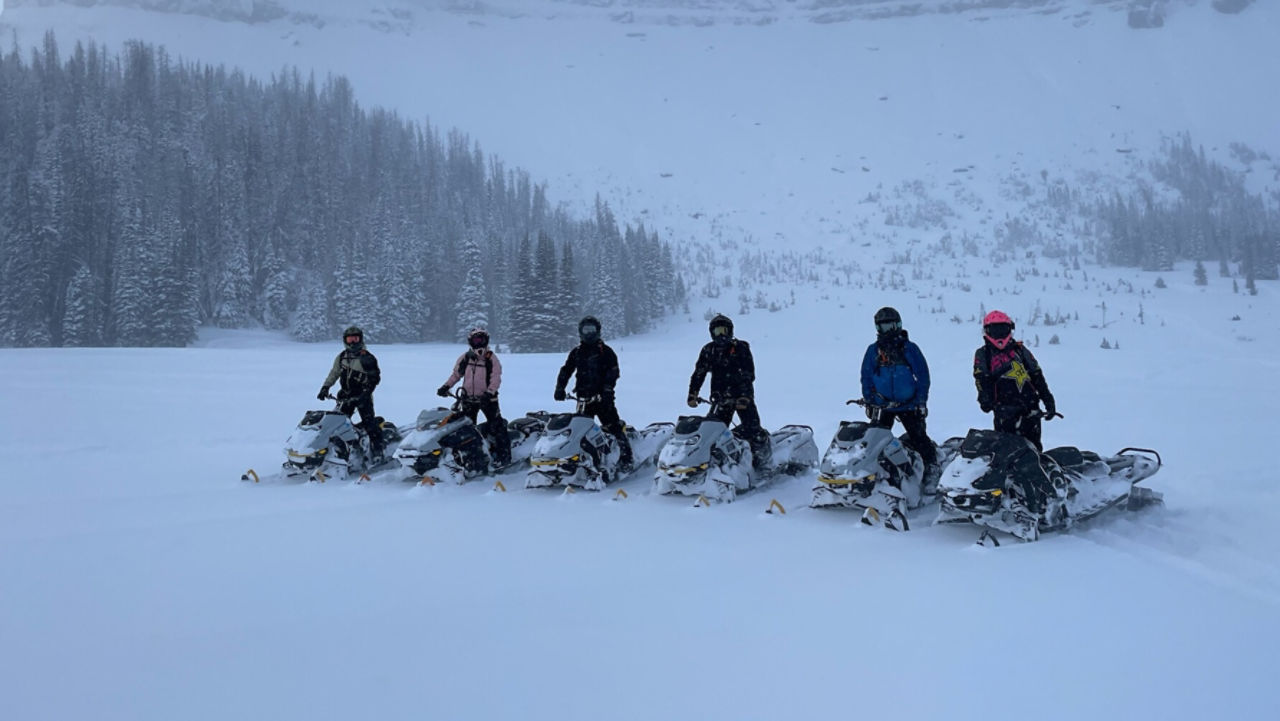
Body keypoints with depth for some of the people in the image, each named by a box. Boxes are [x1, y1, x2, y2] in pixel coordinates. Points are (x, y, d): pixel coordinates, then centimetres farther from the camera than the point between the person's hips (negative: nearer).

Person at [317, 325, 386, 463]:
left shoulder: (367, 358, -4)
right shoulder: (341, 357, 11)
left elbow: (375, 378, -6)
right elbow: (333, 374, 17)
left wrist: (366, 392, -18)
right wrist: (325, 388, 4)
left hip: (363, 395, -5)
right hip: (346, 395, 5)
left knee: (369, 422, -12)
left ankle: (377, 448, -9)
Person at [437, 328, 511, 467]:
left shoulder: (491, 358, -6)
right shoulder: (464, 358, 5)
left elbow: (496, 378, -12)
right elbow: (455, 374, 14)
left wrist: (489, 393, -25)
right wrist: (446, 386, 1)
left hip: (487, 398, -4)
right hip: (468, 398, 4)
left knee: (496, 426, -7)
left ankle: (503, 455, -3)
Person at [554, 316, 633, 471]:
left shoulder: (606, 351, 2)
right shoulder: (576, 352, 14)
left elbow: (613, 372, -7)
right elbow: (565, 371, 14)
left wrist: (607, 390, -21)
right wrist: (559, 388, 0)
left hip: (603, 398, -4)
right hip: (583, 398, 4)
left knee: (614, 426, -11)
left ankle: (626, 457, -9)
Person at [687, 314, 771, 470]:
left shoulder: (741, 348, -5)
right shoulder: (708, 351, 7)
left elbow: (749, 375, -11)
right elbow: (698, 374, 8)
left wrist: (744, 397, -22)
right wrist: (692, 394, -2)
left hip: (742, 398, -4)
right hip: (721, 398, 4)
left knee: (752, 431, -13)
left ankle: (762, 461, 0)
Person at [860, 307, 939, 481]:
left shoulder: (910, 348, 1)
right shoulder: (873, 350, 7)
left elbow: (923, 375, 2)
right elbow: (866, 377, 10)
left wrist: (921, 401, -4)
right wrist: (869, 402, 5)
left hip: (909, 406, -2)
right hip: (882, 406, 2)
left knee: (919, 438, -4)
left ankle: (931, 471, 4)